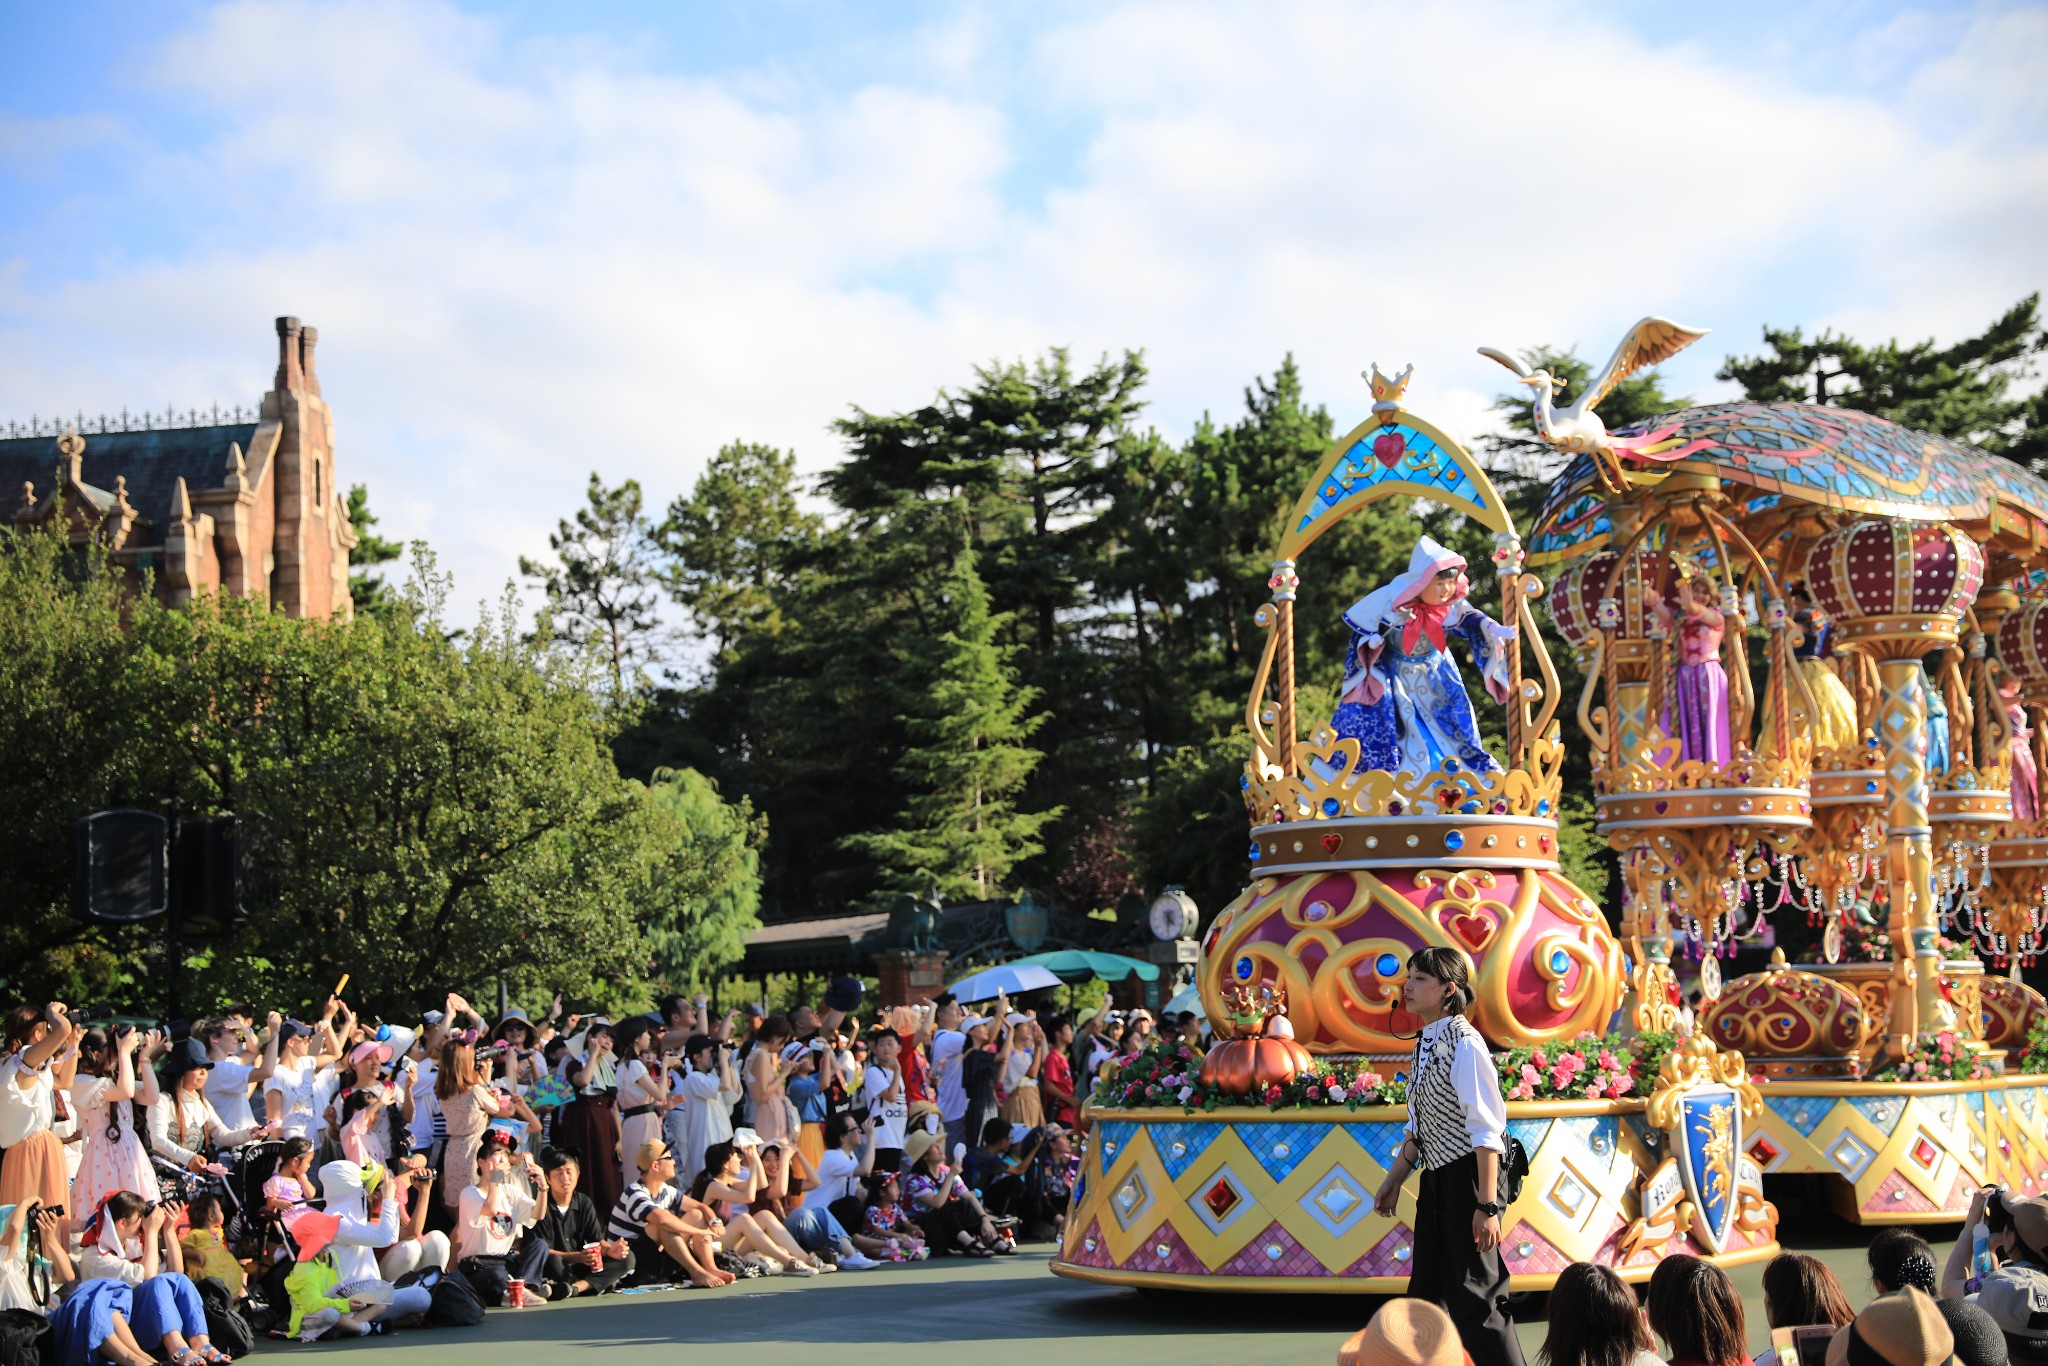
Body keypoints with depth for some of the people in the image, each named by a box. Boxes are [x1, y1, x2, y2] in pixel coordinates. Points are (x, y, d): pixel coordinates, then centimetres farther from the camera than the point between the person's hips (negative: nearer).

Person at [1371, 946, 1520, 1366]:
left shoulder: (1464, 1044, -17)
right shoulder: (1425, 1043, 9)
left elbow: (1486, 1129, -21)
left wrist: (1487, 1205, -23)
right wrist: (1394, 1181, 21)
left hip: (1468, 1175, -9)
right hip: (1436, 1179, 9)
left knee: (1474, 1297, -4)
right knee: (1426, 1296, 14)